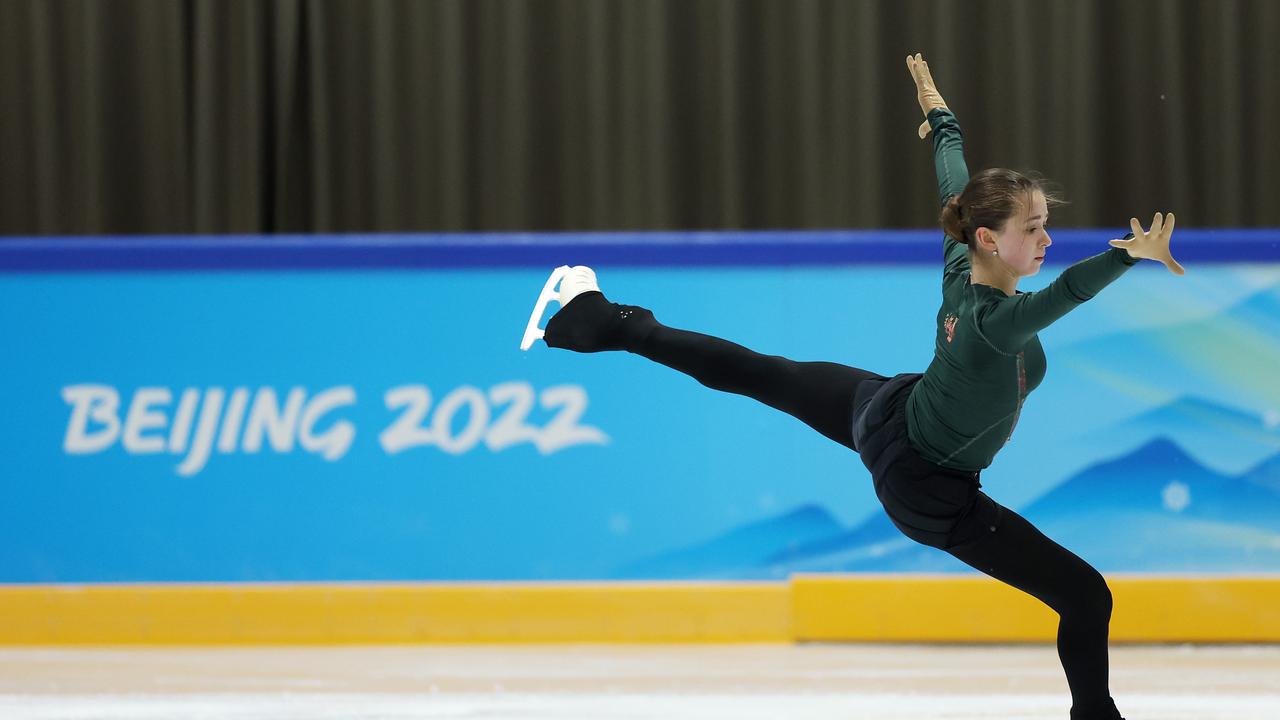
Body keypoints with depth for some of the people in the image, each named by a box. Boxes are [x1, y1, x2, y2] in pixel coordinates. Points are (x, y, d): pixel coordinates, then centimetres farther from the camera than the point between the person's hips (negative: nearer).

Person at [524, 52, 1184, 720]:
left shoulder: (958, 266, -17)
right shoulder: (995, 323, -39)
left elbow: (952, 181, 2)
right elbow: (1063, 294, -60)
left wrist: (941, 114, 19)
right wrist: (1131, 255, -72)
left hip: (883, 413, 8)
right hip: (928, 494, -8)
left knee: (754, 372, 29)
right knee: (1086, 596, -7)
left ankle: (601, 322, 43)